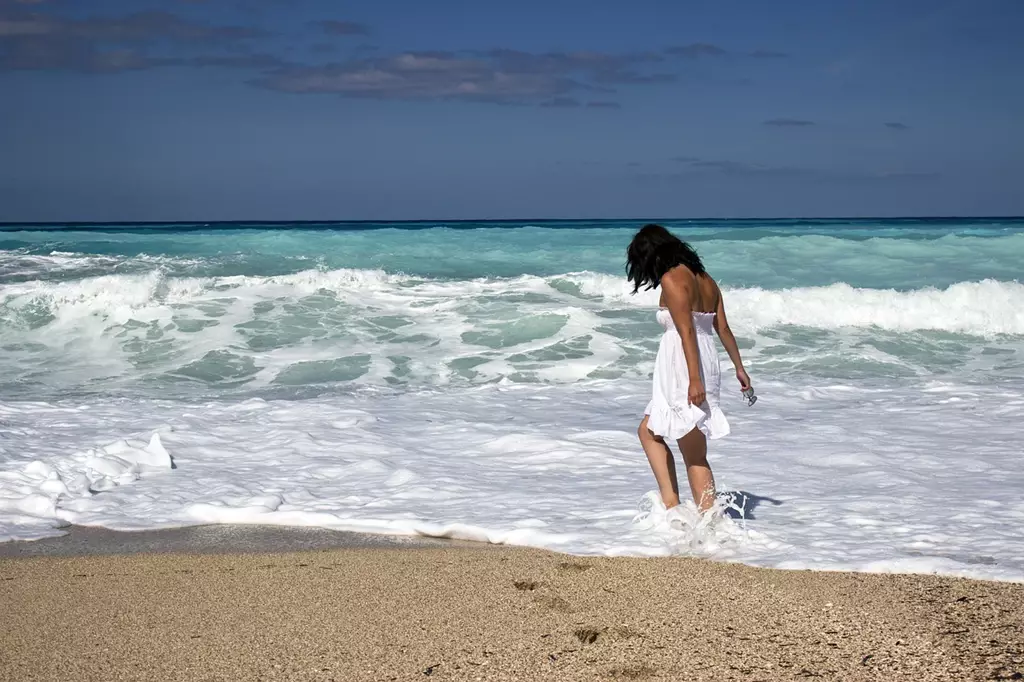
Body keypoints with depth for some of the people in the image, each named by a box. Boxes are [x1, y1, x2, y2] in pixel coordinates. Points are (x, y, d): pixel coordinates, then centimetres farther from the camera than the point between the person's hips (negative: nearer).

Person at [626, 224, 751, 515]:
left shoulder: (672, 280, -11)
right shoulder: (705, 280, 14)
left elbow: (687, 332, -19)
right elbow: (723, 329, 16)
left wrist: (694, 380, -23)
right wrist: (739, 368, 22)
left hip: (683, 370, -9)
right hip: (707, 364, 9)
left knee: (695, 456, -2)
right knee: (648, 431, 16)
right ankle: (670, 505, 9)